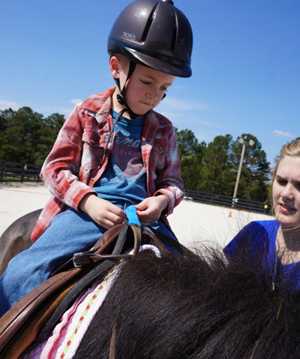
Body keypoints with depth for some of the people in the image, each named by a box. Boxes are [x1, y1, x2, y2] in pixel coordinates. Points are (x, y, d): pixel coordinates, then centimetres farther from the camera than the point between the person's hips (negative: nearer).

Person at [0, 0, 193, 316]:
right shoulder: (88, 113, 5)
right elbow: (55, 168, 4)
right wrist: (88, 200, -14)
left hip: (144, 216, 3)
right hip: (87, 209, -2)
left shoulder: (163, 130, 12)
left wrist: (163, 199, -8)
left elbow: (172, 181, 18)